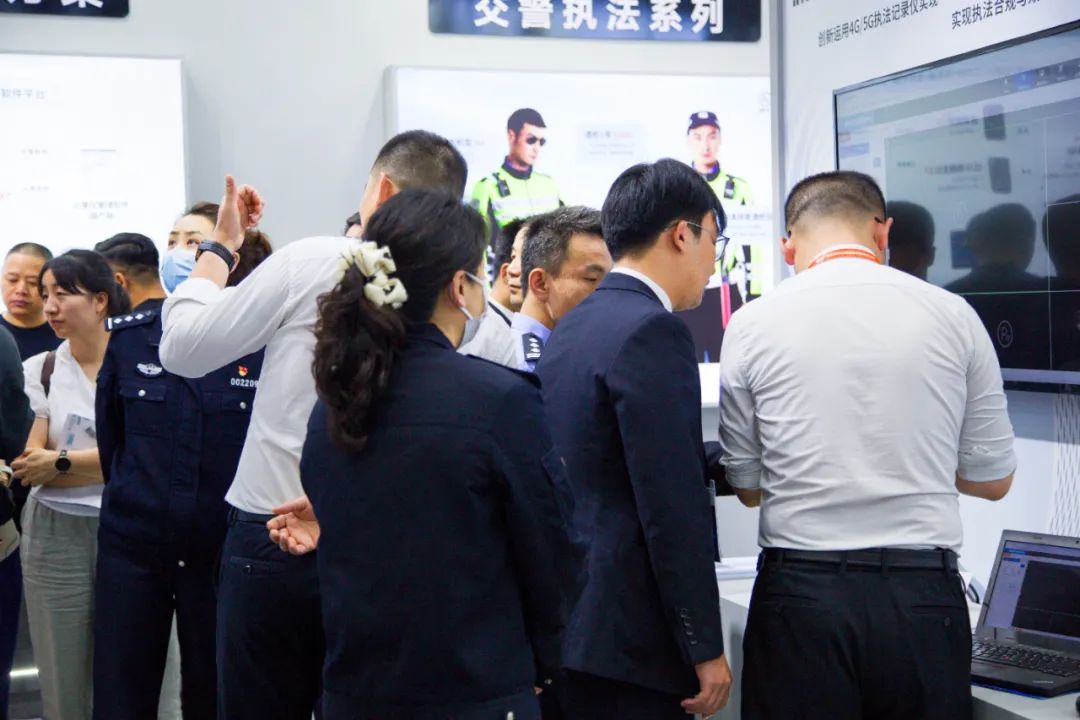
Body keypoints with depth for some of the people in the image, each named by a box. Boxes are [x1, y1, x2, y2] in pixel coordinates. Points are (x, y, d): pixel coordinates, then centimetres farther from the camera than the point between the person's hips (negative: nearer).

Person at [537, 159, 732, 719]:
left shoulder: (570, 327, 12)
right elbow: (673, 505, -19)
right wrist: (706, 648, -14)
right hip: (632, 634, -9)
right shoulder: (652, 332, -15)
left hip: (567, 621, 9)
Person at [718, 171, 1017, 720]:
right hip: (923, 593, 1)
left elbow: (747, 487, 6)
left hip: (801, 592, -1)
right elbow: (993, 480, 7)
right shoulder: (952, 315, -1)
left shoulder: (754, 325, -3)